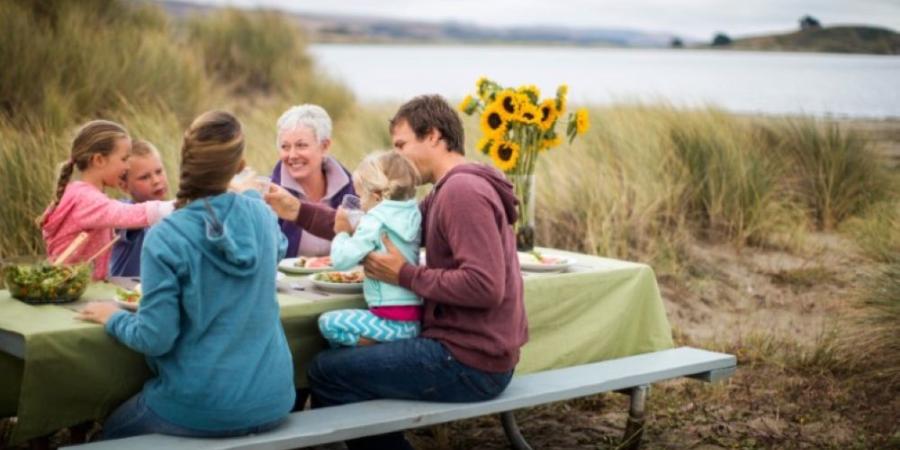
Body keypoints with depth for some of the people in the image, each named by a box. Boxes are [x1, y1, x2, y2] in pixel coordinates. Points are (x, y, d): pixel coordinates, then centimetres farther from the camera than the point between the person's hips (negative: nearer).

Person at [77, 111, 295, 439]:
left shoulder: (165, 237, -19)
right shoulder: (261, 213, -4)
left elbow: (155, 339, -18)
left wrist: (113, 318, 1)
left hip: (203, 411, -5)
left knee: (113, 431, 27)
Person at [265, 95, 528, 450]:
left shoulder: (462, 191, -18)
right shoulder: (452, 191, 15)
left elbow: (484, 286, -27)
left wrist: (405, 276, -17)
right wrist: (299, 211, 7)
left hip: (468, 363, -10)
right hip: (476, 354, 10)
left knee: (326, 371, -5)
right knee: (352, 356, 24)